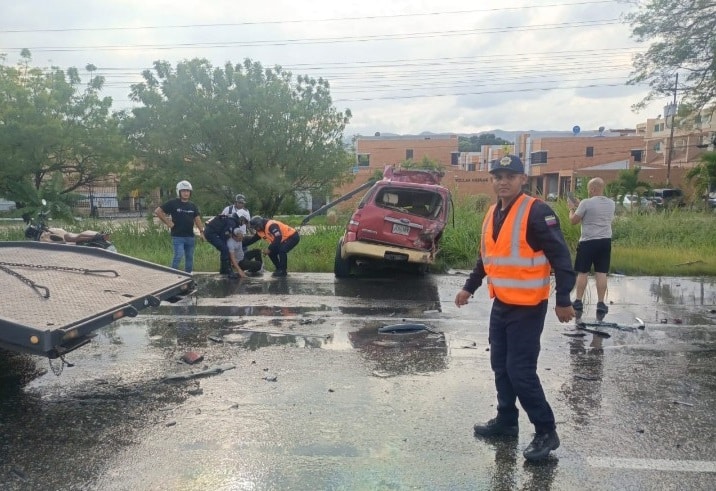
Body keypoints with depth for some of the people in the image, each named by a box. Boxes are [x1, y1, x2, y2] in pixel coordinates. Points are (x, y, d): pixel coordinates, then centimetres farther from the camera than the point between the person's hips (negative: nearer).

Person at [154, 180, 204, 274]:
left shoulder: (193, 206, 12)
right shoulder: (173, 203, -3)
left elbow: (197, 219, 10)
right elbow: (157, 211, -5)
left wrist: (201, 231, -3)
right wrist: (167, 222, -7)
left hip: (190, 237, 5)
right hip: (177, 236, -5)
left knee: (189, 258, 10)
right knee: (178, 256, -15)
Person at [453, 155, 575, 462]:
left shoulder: (537, 212, -16)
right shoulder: (493, 214, 10)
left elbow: (560, 257, -17)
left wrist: (563, 300, -18)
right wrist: (469, 287, 23)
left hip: (528, 307, -8)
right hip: (500, 304, 8)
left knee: (520, 371, -5)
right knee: (501, 366, 15)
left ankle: (546, 432, 12)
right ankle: (506, 420, 31)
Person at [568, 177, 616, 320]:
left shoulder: (586, 203, -12)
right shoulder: (611, 204, 8)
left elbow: (573, 221, -5)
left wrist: (572, 208, 12)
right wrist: (580, 206, 25)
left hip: (588, 242, -5)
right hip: (605, 241, 5)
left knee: (582, 273, 5)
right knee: (601, 273, 6)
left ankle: (578, 302, 8)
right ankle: (600, 304, 6)